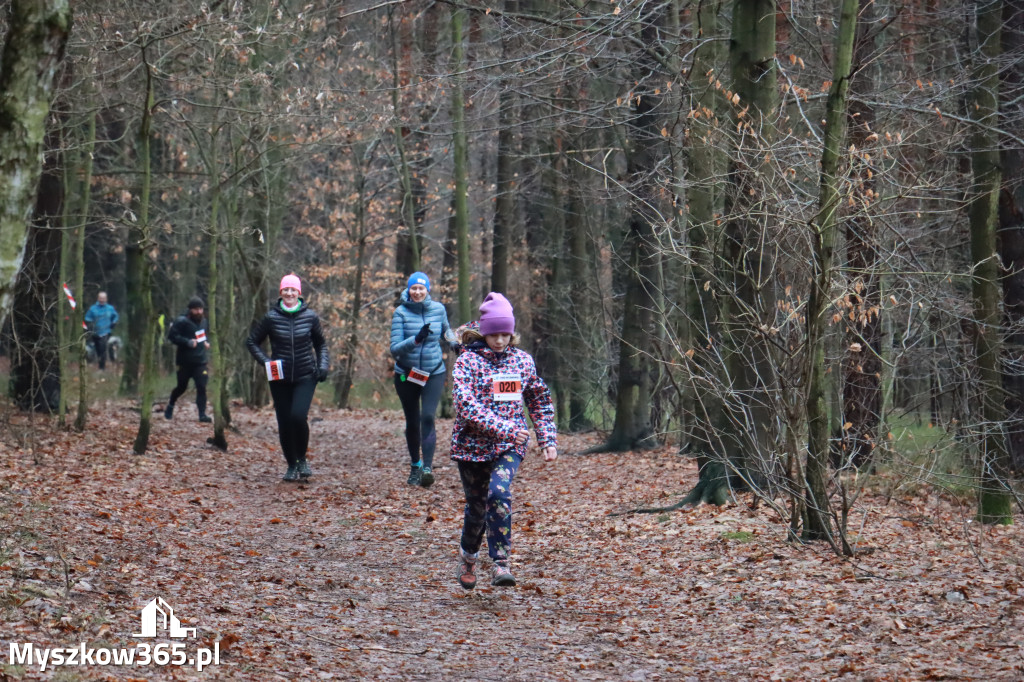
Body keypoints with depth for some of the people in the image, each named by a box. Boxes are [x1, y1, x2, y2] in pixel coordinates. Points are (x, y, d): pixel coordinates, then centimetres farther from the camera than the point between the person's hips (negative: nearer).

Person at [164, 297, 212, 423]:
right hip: (185, 362, -4)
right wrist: (188, 342, -25)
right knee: (182, 386, 9)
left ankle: (202, 414, -8)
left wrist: (206, 342, 6)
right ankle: (170, 406, 36)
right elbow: (172, 336, -18)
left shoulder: (203, 321, 9)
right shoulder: (182, 322, -13)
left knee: (202, 387, -9)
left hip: (200, 361, 4)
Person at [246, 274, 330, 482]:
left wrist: (323, 364, 0)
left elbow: (321, 343, 14)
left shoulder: (310, 317, -1)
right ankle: (291, 465, 20)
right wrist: (265, 361, -7)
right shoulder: (271, 317, -4)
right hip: (280, 378, 1)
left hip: (305, 377, -1)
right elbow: (252, 342, 7)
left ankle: (302, 459, 2)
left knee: (298, 416, -20)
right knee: (284, 423, 3)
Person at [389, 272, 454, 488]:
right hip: (407, 374, 0)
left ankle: (427, 467, -20)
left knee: (428, 417, -17)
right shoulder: (401, 312, -9)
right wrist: (416, 340, -31)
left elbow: (446, 333, 20)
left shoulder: (438, 309, -1)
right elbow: (394, 348, -15)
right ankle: (415, 465, 29)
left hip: (434, 373, 0)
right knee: (412, 422, 10)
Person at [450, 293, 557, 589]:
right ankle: (468, 556, 36)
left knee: (499, 493, -23)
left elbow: (540, 401, 17)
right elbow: (465, 403, -20)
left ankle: (500, 564, -21)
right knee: (477, 506, 8)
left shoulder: (522, 360, 6)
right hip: (473, 445, -1)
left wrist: (548, 439, 9)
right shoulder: (468, 360, -7)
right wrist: (503, 428, -28)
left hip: (510, 445, 1)